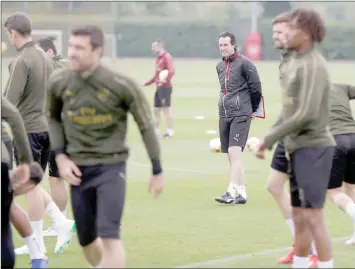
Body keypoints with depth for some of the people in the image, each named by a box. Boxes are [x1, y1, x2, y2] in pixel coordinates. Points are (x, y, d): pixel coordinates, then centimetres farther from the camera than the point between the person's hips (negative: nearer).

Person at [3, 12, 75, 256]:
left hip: (28, 129, -8)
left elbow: (10, 101, -19)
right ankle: (62, 223, 6)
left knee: (31, 186, 1)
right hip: (45, 127, 8)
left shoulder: (22, 61, -17)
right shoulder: (45, 57, 8)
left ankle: (37, 243, 6)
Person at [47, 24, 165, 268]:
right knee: (87, 240, 9)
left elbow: (146, 125, -3)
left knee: (109, 234, -18)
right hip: (78, 169, 4)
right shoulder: (59, 82, -7)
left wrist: (157, 171, 1)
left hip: (111, 167, -4)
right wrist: (60, 157, -1)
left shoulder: (121, 85, -16)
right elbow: (52, 118, 12)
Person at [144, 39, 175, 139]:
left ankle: (170, 131, -2)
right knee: (156, 110, 12)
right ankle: (156, 131, 19)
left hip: (165, 87, -9)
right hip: (159, 87, 9)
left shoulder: (167, 57, -12)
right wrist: (146, 83, 21)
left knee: (166, 109, -7)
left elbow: (171, 71, -25)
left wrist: (165, 81, -33)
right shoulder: (158, 58, 16)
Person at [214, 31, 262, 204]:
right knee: (231, 155, 7)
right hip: (224, 115, 7)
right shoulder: (220, 66, 13)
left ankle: (231, 192, -22)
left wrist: (252, 110, 6)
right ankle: (242, 192, 13)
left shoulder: (244, 64, -8)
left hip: (240, 115, -7)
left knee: (234, 152, -16)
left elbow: (256, 88, -5)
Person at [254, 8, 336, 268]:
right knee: (299, 217, 12)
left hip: (313, 148, -9)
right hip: (299, 149, 9)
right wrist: (268, 140, 13)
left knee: (312, 216, -9)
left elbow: (307, 114, -23)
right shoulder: (296, 63, 14)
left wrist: (268, 139, -17)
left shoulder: (313, 66, -15)